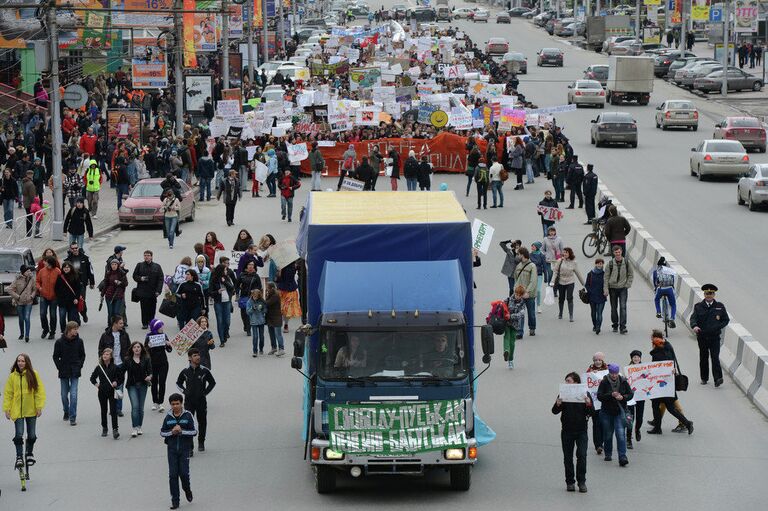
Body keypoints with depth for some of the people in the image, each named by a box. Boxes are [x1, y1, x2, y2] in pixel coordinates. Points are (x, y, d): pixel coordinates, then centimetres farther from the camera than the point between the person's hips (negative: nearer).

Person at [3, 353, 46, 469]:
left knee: (32, 435, 9)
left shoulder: (33, 375, -5)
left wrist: (39, 407, -7)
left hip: (31, 411, 1)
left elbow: (40, 391, -2)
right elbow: (8, 393, 1)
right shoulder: (12, 376, -2)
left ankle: (29, 452, 32)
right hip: (17, 411, -1)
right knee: (19, 435, -8)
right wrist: (7, 409, -3)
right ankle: (19, 457, 3)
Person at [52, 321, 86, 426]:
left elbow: (82, 355, 11)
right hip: (64, 373, 0)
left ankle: (73, 417, -7)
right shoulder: (59, 342, -5)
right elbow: (56, 356, 3)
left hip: (75, 372, 0)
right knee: (64, 394, 10)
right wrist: (60, 368, -4)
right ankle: (66, 412, 33)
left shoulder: (79, 341, -1)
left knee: (73, 394, -9)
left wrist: (79, 366, 1)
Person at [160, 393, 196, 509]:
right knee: (173, 475, -2)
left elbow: (194, 432, -4)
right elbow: (162, 432, 9)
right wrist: (172, 432, -10)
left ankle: (187, 490, 25)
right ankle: (175, 501, 3)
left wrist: (181, 431, -17)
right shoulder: (168, 417, 5)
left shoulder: (188, 416, -2)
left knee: (184, 473, -9)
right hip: (172, 449, 2)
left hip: (185, 448, -2)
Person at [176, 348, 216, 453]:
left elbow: (212, 383, 8)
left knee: (202, 422, 13)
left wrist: (205, 392, -1)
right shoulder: (185, 372, -2)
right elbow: (178, 383, 14)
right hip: (189, 401, -1)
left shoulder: (204, 371, -5)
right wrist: (184, 391, -1)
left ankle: (201, 442, 33)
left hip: (201, 401, 1)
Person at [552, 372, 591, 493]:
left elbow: (592, 413, -4)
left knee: (582, 456, -9)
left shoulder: (585, 394, -3)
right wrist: (557, 405, -21)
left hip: (581, 430, -2)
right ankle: (570, 482, 15)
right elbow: (555, 411, 0)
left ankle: (582, 481, 0)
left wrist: (589, 404, -24)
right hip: (567, 431, 2)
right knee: (568, 457, 5)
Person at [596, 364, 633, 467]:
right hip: (607, 412, 0)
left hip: (619, 411, 0)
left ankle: (622, 457, -17)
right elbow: (599, 396, -11)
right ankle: (608, 454, 32)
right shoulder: (604, 382, -5)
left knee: (621, 433, -13)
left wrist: (623, 397, -16)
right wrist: (611, 395, -24)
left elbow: (631, 394, 3)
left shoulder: (623, 382, 0)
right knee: (608, 434, 11)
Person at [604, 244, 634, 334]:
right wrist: (605, 289, -7)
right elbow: (606, 276, -1)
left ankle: (623, 327, -12)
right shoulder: (610, 263, -2)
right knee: (614, 308, 9)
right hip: (613, 288, 1)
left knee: (623, 307, -11)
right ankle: (615, 325, 23)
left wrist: (628, 285, -2)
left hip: (623, 288, -1)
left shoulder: (626, 263, 0)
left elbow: (631, 275, 9)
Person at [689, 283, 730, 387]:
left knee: (715, 357, -12)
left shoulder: (720, 306, 5)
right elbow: (693, 318, -7)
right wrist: (694, 326, -29)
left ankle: (718, 378, -17)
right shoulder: (698, 306, 5)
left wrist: (718, 327, -7)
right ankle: (704, 378, 22)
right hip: (702, 336, 2)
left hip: (714, 336, -2)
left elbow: (726, 320, 10)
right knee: (703, 358, 10)